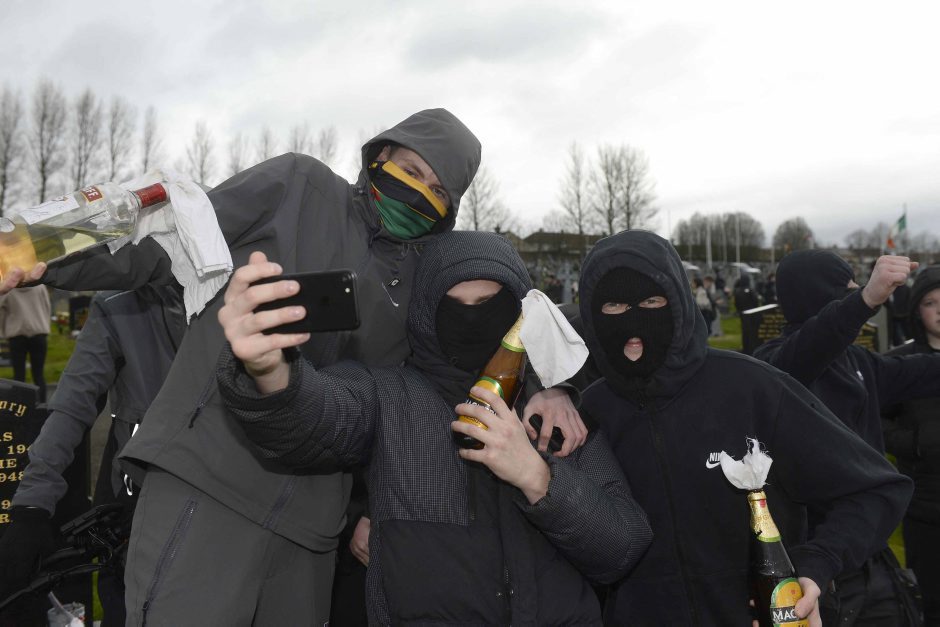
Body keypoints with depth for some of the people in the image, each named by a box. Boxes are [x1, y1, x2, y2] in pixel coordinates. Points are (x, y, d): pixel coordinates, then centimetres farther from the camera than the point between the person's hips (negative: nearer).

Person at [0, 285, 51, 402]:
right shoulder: (40, 286, 1)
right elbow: (47, 308, 6)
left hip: (17, 335, -1)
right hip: (39, 333, 1)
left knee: (19, 375, 5)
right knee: (38, 374, 7)